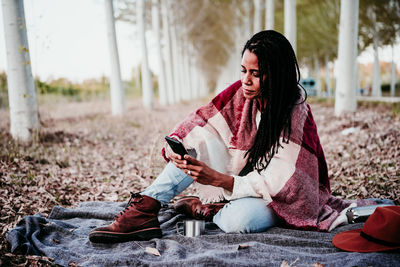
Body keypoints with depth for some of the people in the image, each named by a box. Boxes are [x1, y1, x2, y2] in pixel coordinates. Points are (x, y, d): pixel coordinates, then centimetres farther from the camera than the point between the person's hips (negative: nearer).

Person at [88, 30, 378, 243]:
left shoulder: (295, 114, -24)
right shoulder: (242, 92, -8)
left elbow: (277, 183, -28)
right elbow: (199, 121, -5)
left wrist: (217, 179, -38)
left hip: (282, 200, -5)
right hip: (241, 182, 5)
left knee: (242, 217, -38)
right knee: (202, 140, -16)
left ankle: (202, 209, -3)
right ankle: (144, 211, -24)